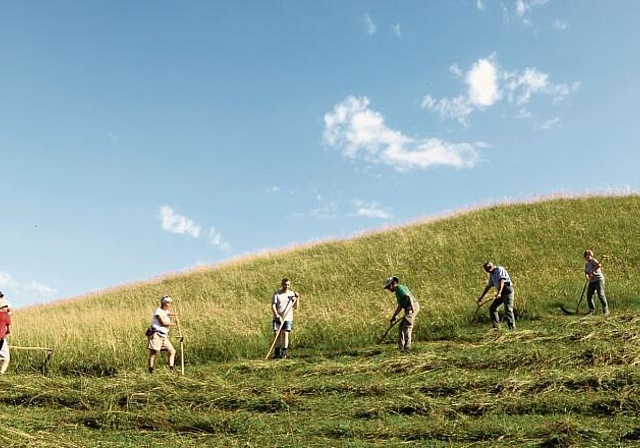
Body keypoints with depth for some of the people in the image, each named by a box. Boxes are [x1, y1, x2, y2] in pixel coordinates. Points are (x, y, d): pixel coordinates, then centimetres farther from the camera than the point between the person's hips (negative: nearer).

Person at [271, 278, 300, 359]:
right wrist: (277, 316, -17)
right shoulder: (277, 294, 0)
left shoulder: (292, 294, 5)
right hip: (277, 318, 0)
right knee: (277, 334, -3)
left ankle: (284, 353, 0)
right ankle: (277, 353, 9)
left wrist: (297, 298, -9)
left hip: (287, 318, 0)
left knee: (285, 334, -7)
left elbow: (296, 307, 4)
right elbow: (273, 306, -6)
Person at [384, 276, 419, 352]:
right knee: (401, 327, 14)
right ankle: (400, 347, 17)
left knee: (407, 328, -11)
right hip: (409, 309, 10)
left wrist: (412, 305, -36)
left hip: (413, 307, -10)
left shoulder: (399, 288, -6)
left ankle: (407, 348, -11)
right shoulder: (397, 291, 25)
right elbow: (399, 306, 27)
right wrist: (393, 317, 27)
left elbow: (408, 296, -22)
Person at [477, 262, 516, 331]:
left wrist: (499, 292, -37)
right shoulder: (491, 274, 17)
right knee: (492, 308, 4)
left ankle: (512, 328, -14)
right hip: (501, 292, 9)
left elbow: (502, 281, -24)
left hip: (507, 290, -9)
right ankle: (496, 326, 7)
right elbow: (488, 286, 24)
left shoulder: (499, 269, -9)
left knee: (508, 309, -14)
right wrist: (481, 297, 23)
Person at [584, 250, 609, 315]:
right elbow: (586, 273, 14)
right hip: (592, 282, 8)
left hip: (599, 280, -8)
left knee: (601, 295, -14)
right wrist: (586, 276, -10)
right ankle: (592, 310, 16)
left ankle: (605, 310, -10)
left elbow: (599, 265, -28)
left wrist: (592, 271, -23)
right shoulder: (586, 264, 17)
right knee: (589, 295, 3)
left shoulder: (593, 260, -8)